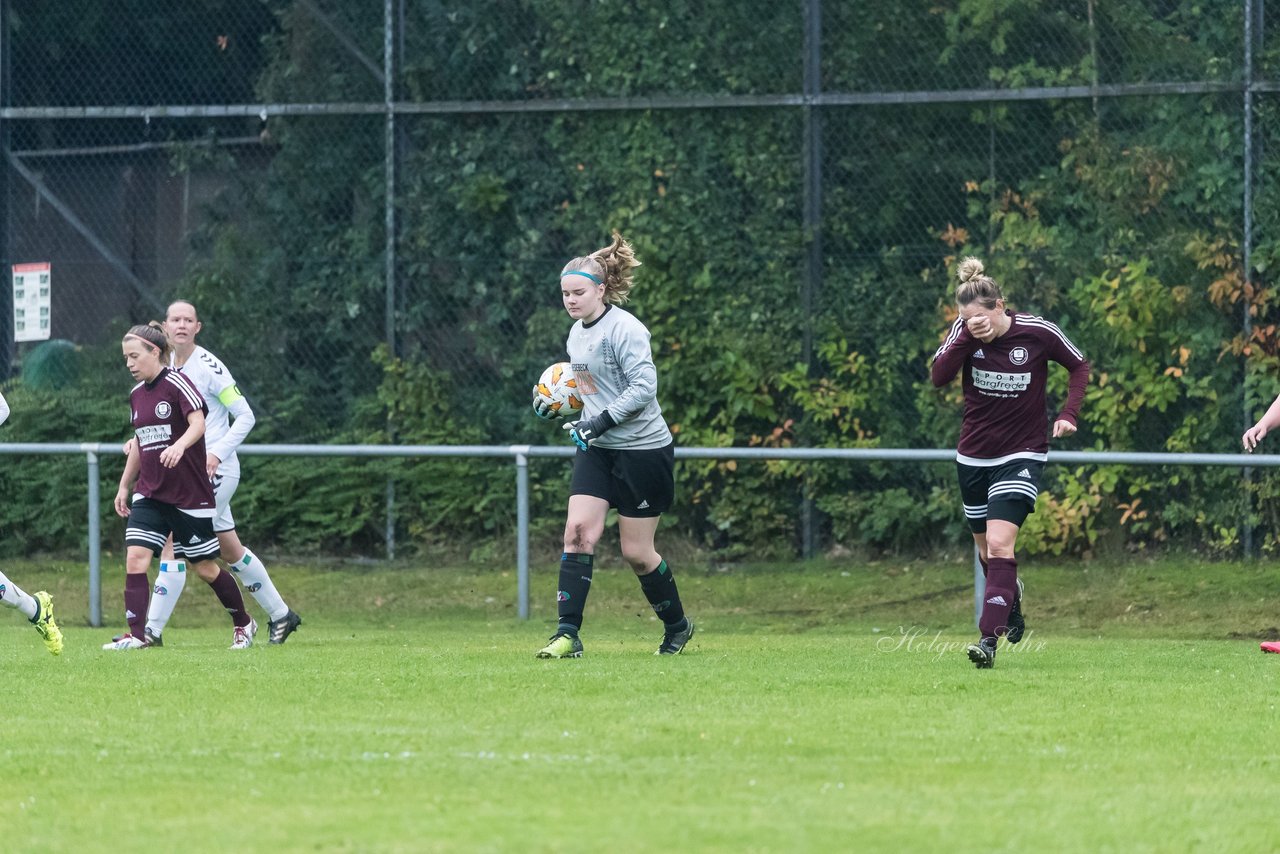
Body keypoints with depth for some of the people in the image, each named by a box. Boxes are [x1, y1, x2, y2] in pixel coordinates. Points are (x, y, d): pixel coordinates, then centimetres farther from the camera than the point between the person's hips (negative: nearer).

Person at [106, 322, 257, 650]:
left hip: (190, 495, -6)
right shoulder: (137, 395, 10)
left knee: (205, 568, 5)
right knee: (135, 558, -13)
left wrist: (179, 446, -44)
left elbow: (198, 423, -25)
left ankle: (243, 623, 27)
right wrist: (124, 486, 23)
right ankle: (136, 635, -14)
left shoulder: (177, 384, -12)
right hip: (150, 494, 6)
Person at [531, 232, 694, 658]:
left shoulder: (624, 329, -16)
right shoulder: (577, 333, 11)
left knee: (636, 552, 1)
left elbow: (644, 387, -22)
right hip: (597, 449, 7)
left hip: (643, 449, -7)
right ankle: (568, 634, -12)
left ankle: (677, 626, 24)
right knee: (578, 531, -10)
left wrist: (601, 420, -26)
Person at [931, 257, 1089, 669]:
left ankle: (989, 638, -23)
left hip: (1022, 455, -4)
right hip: (974, 456, 4)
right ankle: (1011, 601, 45)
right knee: (986, 550, 15)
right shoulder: (963, 332, -7)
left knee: (999, 545, -19)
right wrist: (966, 338, -29)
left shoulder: (1038, 333, -13)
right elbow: (939, 376, -18)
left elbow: (1079, 367, 3)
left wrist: (1068, 414, -9)